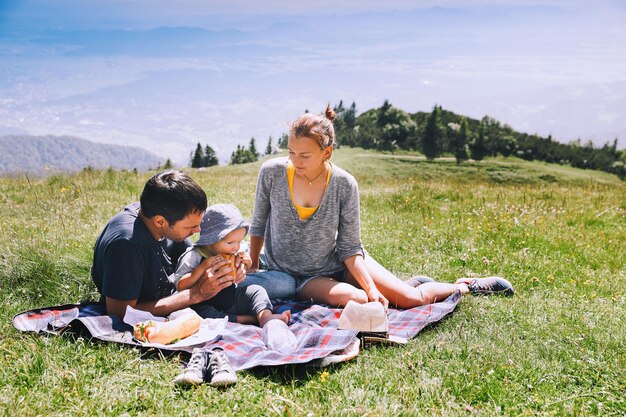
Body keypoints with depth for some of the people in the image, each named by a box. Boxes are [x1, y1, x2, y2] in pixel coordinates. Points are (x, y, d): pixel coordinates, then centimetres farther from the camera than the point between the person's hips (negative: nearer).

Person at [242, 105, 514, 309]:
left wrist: (372, 287, -20)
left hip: (339, 264, 1)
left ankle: (465, 286, 29)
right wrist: (252, 270, 6)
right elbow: (258, 224, 0)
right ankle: (413, 283, 1)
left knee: (411, 299, -5)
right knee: (355, 299, -31)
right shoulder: (272, 172, -17)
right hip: (297, 277, 0)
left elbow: (349, 248, -9)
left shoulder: (344, 184, -17)